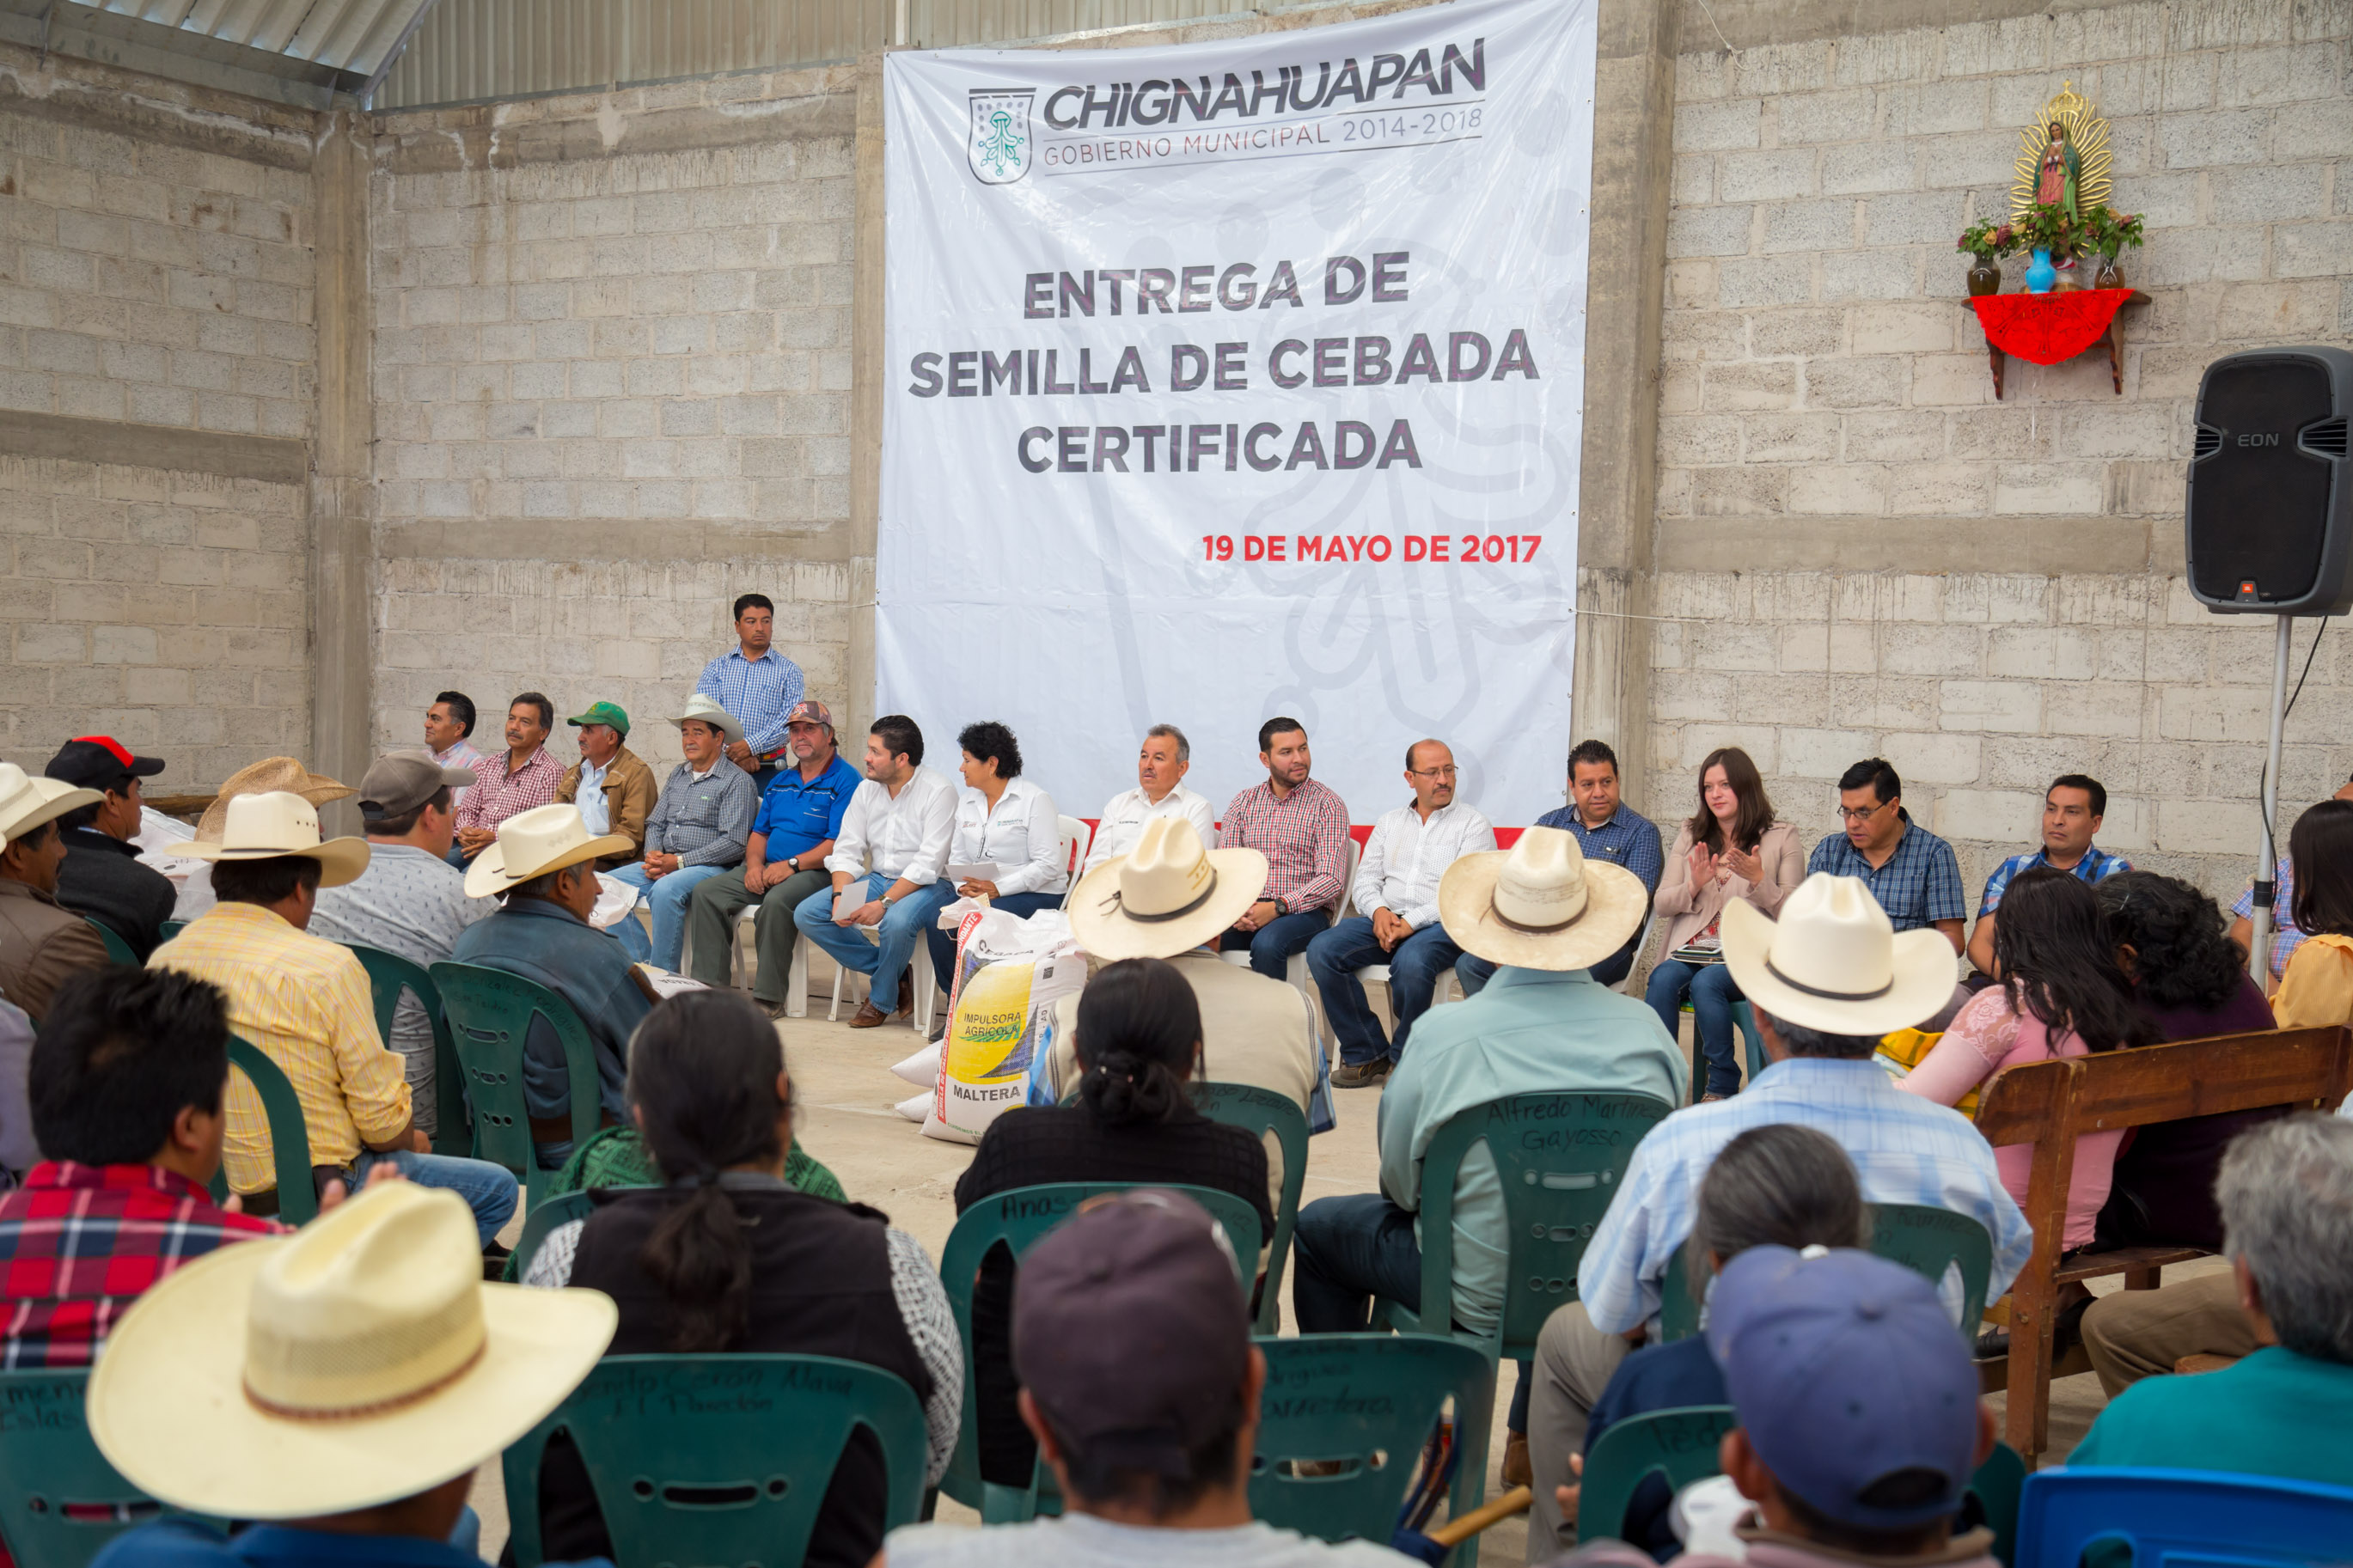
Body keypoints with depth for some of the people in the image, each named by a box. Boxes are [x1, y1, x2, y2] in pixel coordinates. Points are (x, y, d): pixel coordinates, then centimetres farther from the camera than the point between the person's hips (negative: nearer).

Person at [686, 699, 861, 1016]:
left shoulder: (844, 780, -5)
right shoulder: (781, 781, 21)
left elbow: (839, 844, -14)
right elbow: (759, 832, 21)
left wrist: (792, 865, -21)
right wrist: (754, 864, -1)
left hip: (816, 872, -8)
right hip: (767, 870, 8)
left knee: (776, 901, -37)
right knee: (706, 892, -10)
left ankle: (769, 997, -28)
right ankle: (710, 985, -11)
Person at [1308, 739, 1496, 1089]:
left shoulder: (1473, 825, 4)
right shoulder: (1390, 822, 21)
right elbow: (1366, 878, 16)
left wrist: (1412, 922, -17)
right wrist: (1378, 911, -7)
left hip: (1441, 925, -5)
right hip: (1384, 920, 5)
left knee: (1410, 962, -38)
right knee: (1322, 949, -20)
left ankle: (1405, 1058, -14)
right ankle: (1367, 1054, -11)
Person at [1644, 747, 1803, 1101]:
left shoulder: (1781, 837, 6)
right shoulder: (1690, 835, 18)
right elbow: (1661, 905, 13)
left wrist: (1758, 879, -16)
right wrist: (1694, 886, -7)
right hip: (1692, 949, 3)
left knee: (1706, 982, -33)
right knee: (1663, 979, -30)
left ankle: (1723, 1086, -18)